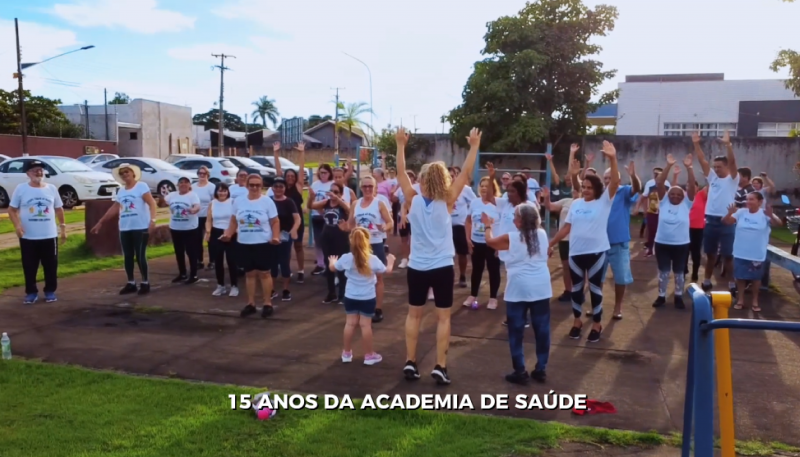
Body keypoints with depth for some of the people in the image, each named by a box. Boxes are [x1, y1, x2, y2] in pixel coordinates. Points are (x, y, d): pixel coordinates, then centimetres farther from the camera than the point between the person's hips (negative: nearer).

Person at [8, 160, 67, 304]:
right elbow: (12, 209, 0)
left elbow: (59, 209, 12)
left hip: (50, 236, 2)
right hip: (28, 237, -1)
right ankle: (31, 292, 19)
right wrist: (17, 225, -15)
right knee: (29, 267, 6)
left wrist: (63, 227, 9)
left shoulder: (51, 188, 4)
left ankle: (50, 291, 21)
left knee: (51, 266, 7)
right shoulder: (21, 189, -3)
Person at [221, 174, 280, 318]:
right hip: (244, 244, 3)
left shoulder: (267, 201, -4)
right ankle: (251, 304, 20)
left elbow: (275, 222, -3)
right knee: (249, 273, 11)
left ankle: (268, 304, 11)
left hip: (263, 243, -3)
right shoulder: (238, 201, 5)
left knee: (264, 273, 2)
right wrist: (228, 234, -4)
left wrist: (276, 237, -18)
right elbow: (234, 221, 11)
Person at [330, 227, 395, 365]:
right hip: (367, 298, -2)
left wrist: (331, 261, 34)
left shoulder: (346, 258, -9)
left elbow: (333, 268, 10)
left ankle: (346, 352, 23)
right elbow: (387, 271, 3)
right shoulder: (373, 259, -13)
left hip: (350, 297, 2)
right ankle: (369, 355, 12)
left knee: (350, 323, 12)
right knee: (365, 325, 3)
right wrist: (390, 261, 25)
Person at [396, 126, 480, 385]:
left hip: (417, 268, 2)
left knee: (414, 315, 14)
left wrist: (401, 144, 9)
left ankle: (410, 362, 14)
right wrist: (474, 146, -2)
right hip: (442, 268, -2)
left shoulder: (413, 200, -7)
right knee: (443, 317, 6)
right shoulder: (446, 202, -11)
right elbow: (465, 174, -8)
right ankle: (440, 366, 4)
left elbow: (401, 173, 2)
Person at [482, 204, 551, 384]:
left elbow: (490, 242, 13)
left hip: (519, 289, -4)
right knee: (542, 329, 10)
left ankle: (520, 371, 7)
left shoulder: (511, 238, -5)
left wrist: (488, 226, 29)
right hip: (541, 288, 4)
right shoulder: (542, 234, 3)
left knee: (516, 331, 5)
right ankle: (541, 369, 17)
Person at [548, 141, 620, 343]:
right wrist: (551, 243, 7)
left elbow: (614, 183, -20)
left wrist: (612, 159, -31)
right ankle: (577, 321, 29)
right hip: (575, 252, 4)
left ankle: (597, 324, 20)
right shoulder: (576, 203, 6)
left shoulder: (604, 201, -4)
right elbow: (566, 227, 9)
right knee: (576, 287, 13)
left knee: (595, 287, 6)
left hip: (596, 252, -4)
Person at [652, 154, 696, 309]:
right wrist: (668, 166, -17)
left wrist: (688, 167, -19)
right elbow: (659, 184, -10)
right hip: (662, 243, 0)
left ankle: (678, 296, 26)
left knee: (679, 272, 12)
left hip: (681, 244, 0)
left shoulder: (686, 203, -1)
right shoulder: (664, 201, -1)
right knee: (663, 271, 10)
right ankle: (661, 296, 21)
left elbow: (692, 186, -11)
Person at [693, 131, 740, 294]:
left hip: (727, 221, -5)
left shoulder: (733, 179, -3)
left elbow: (732, 162, -19)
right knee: (710, 254, 14)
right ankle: (707, 281, 23)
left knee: (728, 255, 2)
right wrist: (696, 144, -7)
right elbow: (702, 161, 3)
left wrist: (728, 144, -31)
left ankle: (731, 284, 11)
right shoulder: (712, 177, 9)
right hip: (711, 220, 5)